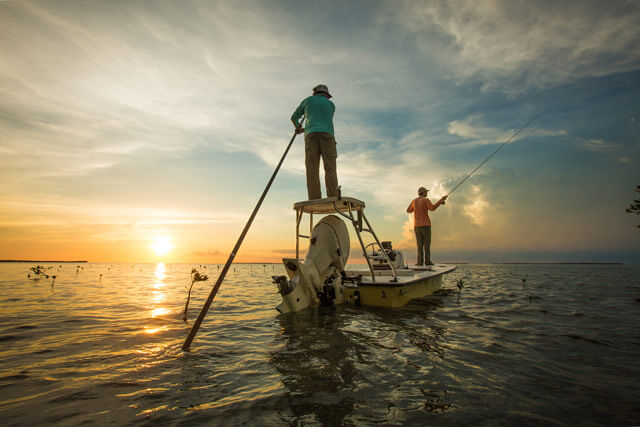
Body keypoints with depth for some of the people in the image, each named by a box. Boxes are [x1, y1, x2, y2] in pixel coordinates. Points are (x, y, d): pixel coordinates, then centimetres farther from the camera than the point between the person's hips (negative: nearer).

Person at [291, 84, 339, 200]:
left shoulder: (308, 100, 25)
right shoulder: (331, 105, 28)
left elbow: (294, 117, 33)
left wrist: (297, 126, 54)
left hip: (311, 136, -1)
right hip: (328, 136, 1)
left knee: (312, 170, -11)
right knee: (330, 169, -10)